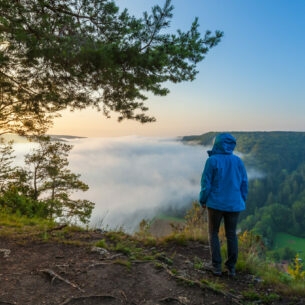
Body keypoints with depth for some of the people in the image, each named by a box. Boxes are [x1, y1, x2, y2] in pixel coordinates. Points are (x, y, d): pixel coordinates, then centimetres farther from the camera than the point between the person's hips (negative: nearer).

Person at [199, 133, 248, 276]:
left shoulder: (212, 161, -12)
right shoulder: (238, 161, 0)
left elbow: (206, 183, -10)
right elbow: (244, 183, 5)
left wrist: (202, 200, 3)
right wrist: (242, 200, 16)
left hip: (216, 203, -3)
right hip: (234, 204, 4)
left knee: (213, 233, 12)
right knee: (231, 234, 14)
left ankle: (216, 266, 12)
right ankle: (231, 267, 20)